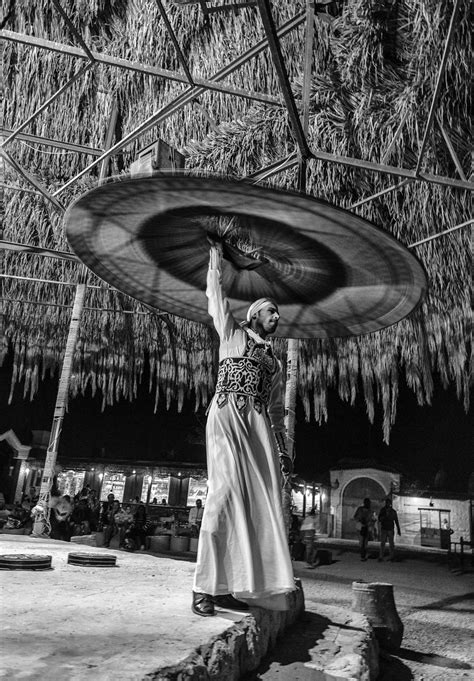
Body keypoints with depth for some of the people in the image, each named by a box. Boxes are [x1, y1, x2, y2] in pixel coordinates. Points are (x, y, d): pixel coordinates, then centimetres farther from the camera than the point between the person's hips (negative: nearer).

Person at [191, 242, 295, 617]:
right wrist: (216, 256, 21)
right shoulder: (232, 333, 16)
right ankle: (205, 586, -12)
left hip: (259, 425, 5)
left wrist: (283, 449, 18)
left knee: (259, 498, -5)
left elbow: (277, 407, 23)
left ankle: (231, 586, 0)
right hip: (228, 414, -5)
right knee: (227, 490, -17)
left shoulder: (274, 360, 25)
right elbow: (216, 294, 14)